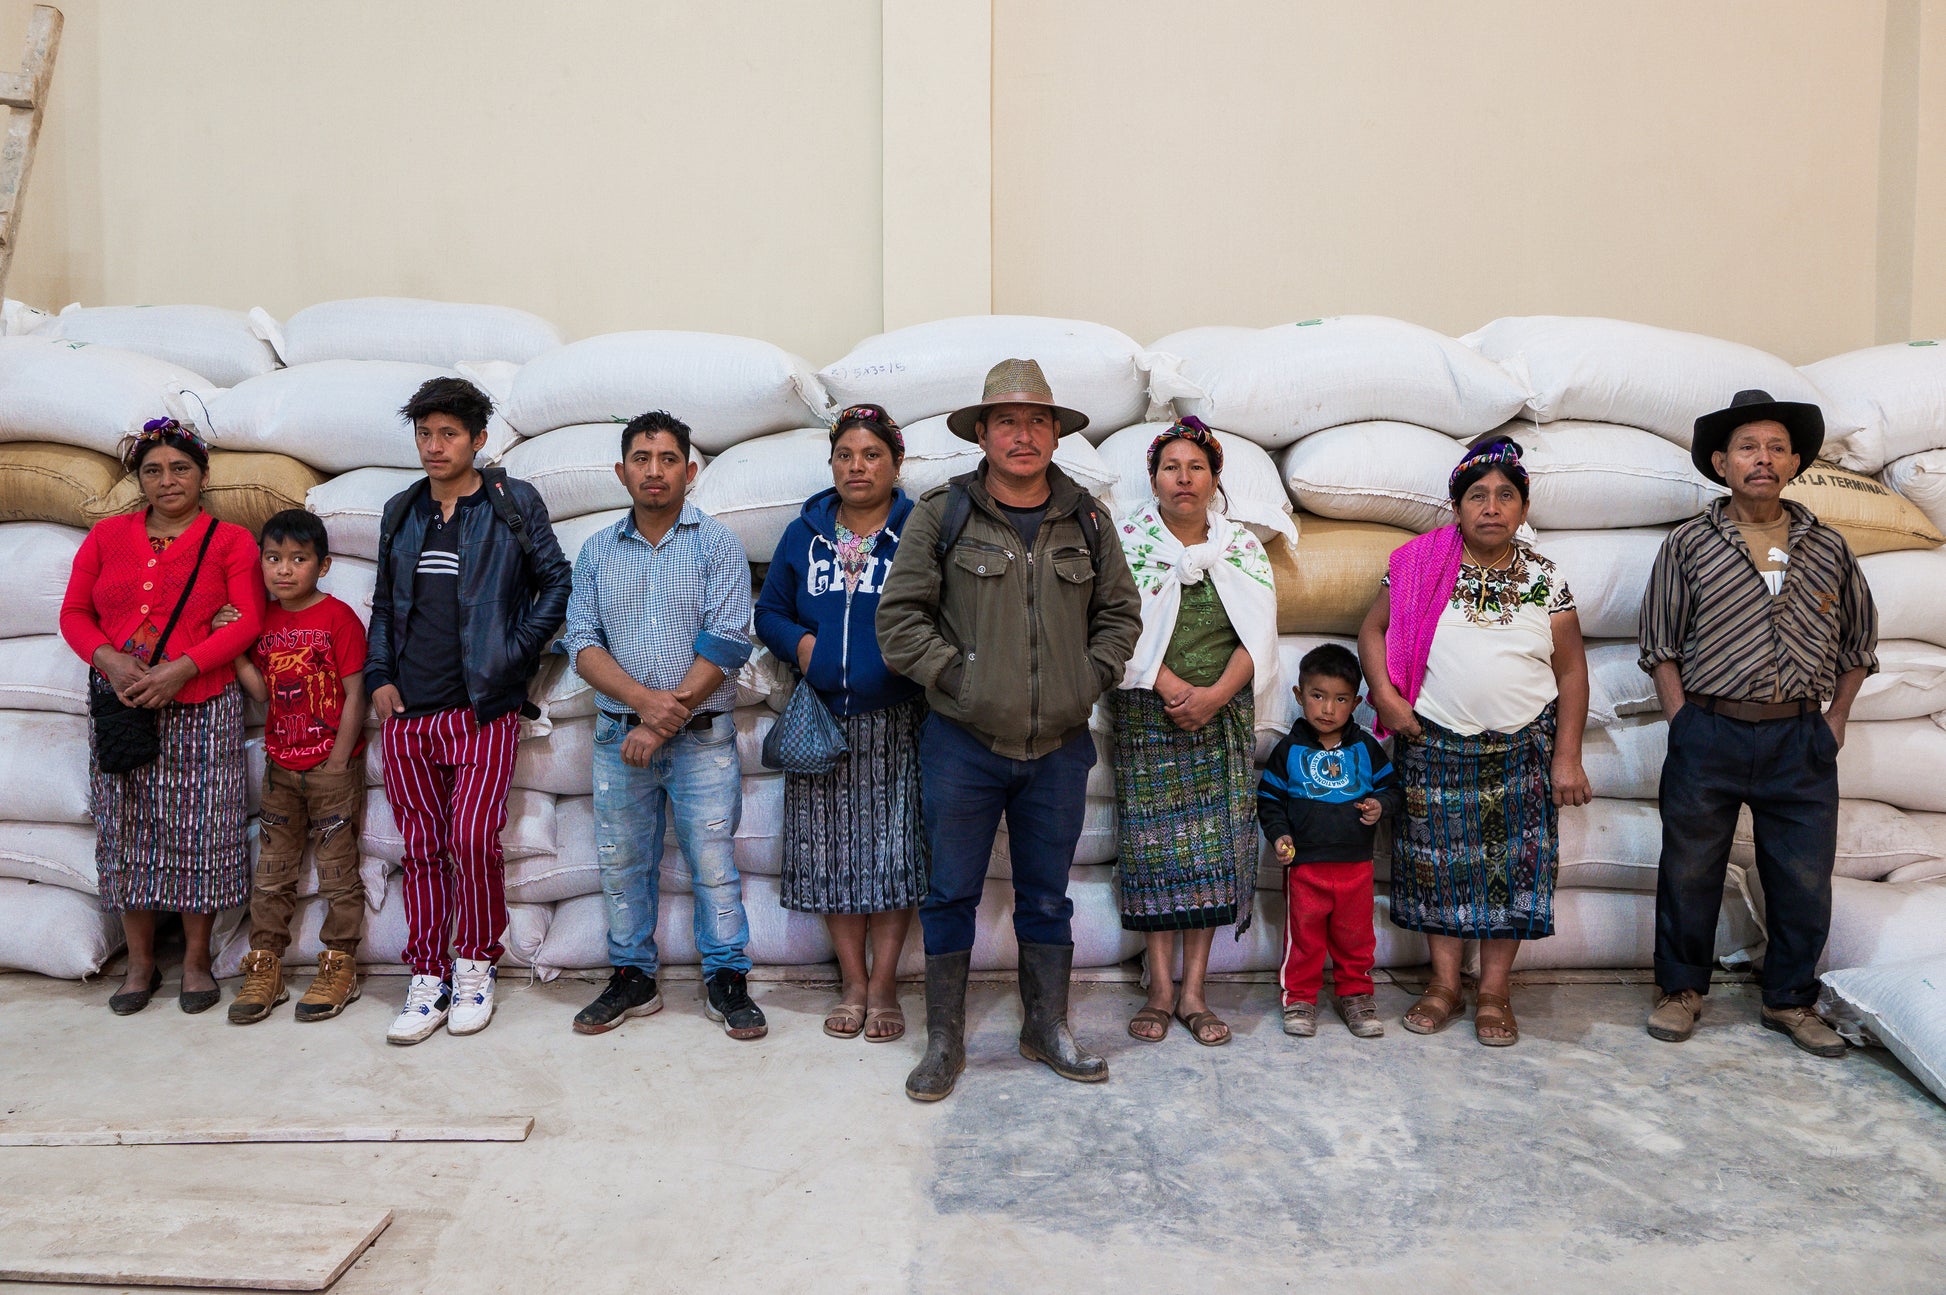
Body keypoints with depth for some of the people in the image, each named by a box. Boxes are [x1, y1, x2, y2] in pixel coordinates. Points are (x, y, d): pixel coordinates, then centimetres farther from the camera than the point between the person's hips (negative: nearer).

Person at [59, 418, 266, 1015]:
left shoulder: (230, 540, 2)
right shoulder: (106, 535, 12)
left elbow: (248, 620, -7)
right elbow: (74, 612, 9)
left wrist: (181, 668, -18)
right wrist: (109, 659, -11)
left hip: (201, 708, -3)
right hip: (119, 705, 3)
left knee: (198, 831, 0)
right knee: (126, 831, 6)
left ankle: (196, 960, 14)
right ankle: (140, 964, 19)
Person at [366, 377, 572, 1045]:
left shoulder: (514, 502, 2)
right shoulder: (401, 512, 15)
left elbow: (558, 582, 4)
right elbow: (385, 605, 21)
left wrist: (518, 648, -4)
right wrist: (379, 675, 10)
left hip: (483, 708, -4)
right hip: (406, 713, 4)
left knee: (472, 839, -11)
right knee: (422, 848, 7)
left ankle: (475, 967, 11)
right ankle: (427, 982, 17)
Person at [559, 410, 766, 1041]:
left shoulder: (717, 544, -1)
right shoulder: (598, 551, 9)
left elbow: (726, 643, -10)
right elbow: (582, 641, 2)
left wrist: (664, 721, -14)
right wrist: (644, 699, -15)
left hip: (702, 736, -3)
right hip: (619, 734, 3)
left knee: (713, 861, 0)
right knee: (623, 863, 10)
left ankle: (726, 981, 14)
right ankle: (631, 979, 24)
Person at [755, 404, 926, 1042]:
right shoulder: (804, 533, 11)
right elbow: (769, 611, 17)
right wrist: (799, 643, -2)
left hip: (896, 723, -3)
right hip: (823, 720, 3)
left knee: (893, 847, -1)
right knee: (831, 851, 6)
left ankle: (884, 985, 13)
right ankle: (853, 982, 20)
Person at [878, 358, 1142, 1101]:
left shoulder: (1085, 520, 8)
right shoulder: (941, 515, -2)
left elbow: (1120, 611, 14)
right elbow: (900, 616, -3)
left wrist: (1091, 678, 2)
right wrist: (954, 678, -10)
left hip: (1059, 747, 3)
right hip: (963, 744, -2)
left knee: (1047, 896, 14)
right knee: (951, 895, 6)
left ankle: (1047, 1030, 29)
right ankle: (944, 1042, 20)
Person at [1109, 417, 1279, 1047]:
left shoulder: (1243, 547, 10)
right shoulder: (1129, 541, 3)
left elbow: (1258, 634, 2)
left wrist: (1216, 694, -12)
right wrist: (1171, 687, -17)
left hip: (1223, 715, 2)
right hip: (1145, 712, -2)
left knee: (1214, 846, 1)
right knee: (1154, 843, -2)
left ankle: (1193, 990, 9)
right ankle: (1160, 988, 8)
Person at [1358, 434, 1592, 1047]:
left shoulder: (1545, 579, 3)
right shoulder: (1421, 565, 1)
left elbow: (1571, 669, 4)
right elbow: (1374, 629, 7)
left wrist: (1567, 756, -2)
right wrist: (1385, 694, -8)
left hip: (1522, 749, 0)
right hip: (1435, 745, 0)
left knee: (1512, 864, 2)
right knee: (1439, 860, 6)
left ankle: (1494, 992, 15)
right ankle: (1444, 985, 20)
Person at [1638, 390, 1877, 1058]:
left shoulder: (1829, 548, 8)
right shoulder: (1688, 545, 1)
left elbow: (1859, 640, 18)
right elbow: (1660, 644, 3)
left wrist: (1835, 718, 10)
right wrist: (1684, 723, -4)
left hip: (1801, 740, 2)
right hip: (1709, 735, -2)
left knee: (1804, 878, 8)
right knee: (1690, 870, 7)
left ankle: (1790, 1000, 26)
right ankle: (1681, 989, 24)